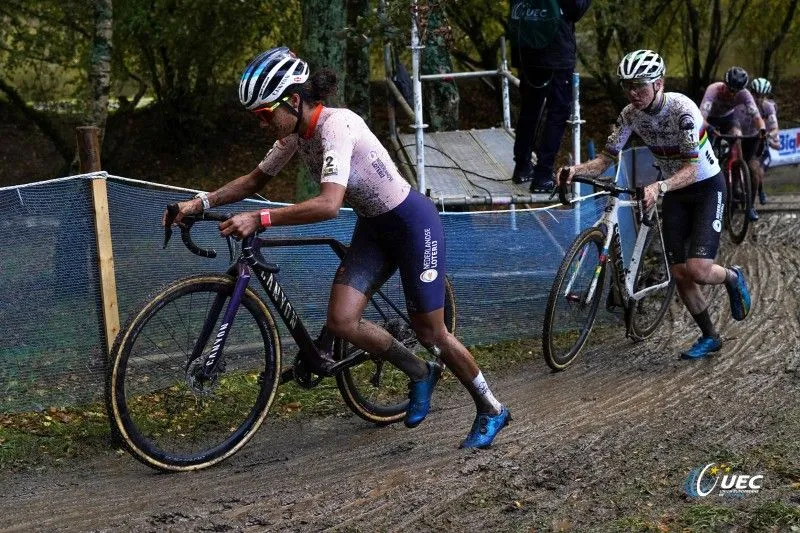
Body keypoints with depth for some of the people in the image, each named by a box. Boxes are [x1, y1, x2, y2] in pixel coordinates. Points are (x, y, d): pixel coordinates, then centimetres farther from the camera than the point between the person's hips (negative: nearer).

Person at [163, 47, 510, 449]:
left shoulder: (337, 126, -30)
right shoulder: (295, 132, -5)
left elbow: (328, 204, -41)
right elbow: (255, 180, 7)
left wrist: (260, 219, -44)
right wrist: (202, 202, -6)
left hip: (412, 222, -7)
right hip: (373, 226, 8)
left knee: (429, 331, 0)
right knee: (341, 321, -8)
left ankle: (492, 411, 22)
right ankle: (420, 374, 17)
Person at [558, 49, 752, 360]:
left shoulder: (681, 108, -28)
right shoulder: (630, 114, -10)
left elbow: (691, 168, -34)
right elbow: (607, 158, -10)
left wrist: (658, 188, -51)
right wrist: (577, 170, -30)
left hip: (707, 187, -6)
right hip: (673, 192, 6)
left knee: (697, 270, -19)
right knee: (678, 273, 1)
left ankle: (733, 278, 18)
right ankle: (709, 337, 21)